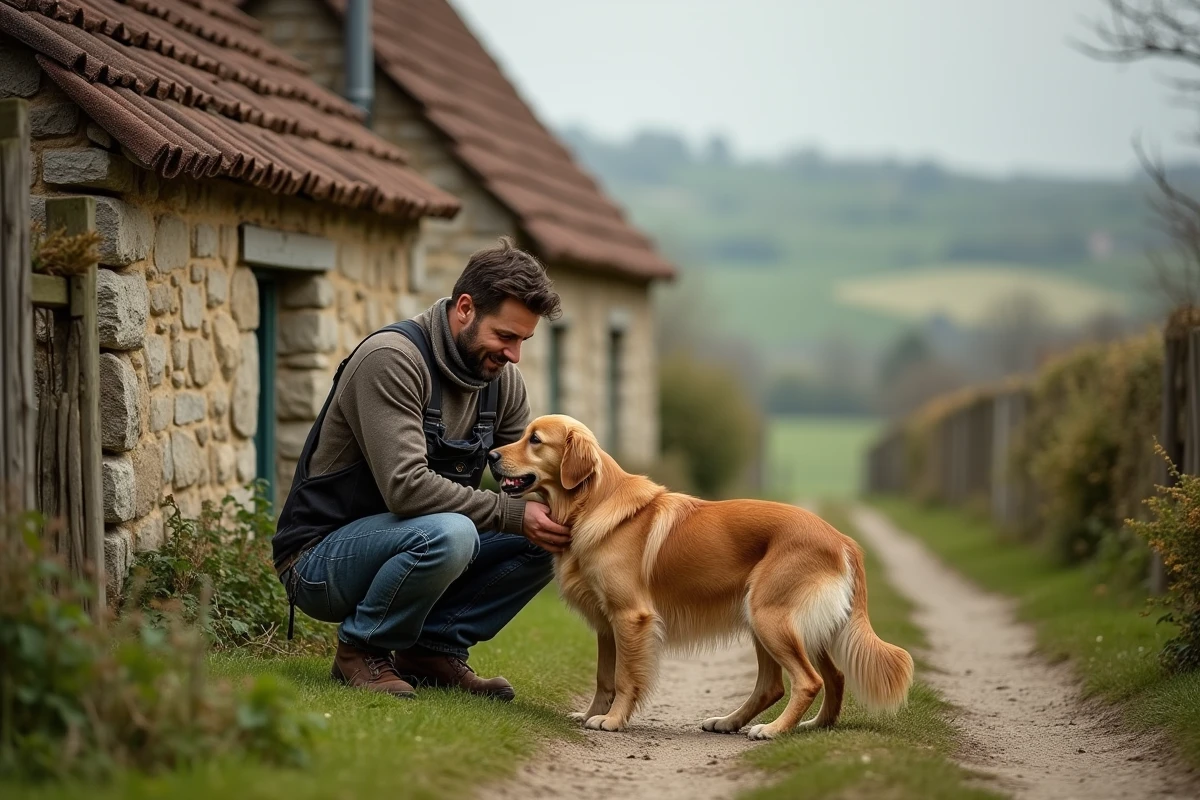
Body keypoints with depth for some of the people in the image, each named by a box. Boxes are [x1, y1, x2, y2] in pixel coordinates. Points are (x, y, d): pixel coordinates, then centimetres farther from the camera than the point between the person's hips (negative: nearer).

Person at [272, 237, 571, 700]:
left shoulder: (500, 377, 3)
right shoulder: (391, 358, -22)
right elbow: (406, 486, -31)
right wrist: (512, 514, -29)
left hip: (409, 544, 8)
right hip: (319, 556, -8)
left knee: (542, 540, -6)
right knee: (447, 534, -36)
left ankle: (433, 650, 2)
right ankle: (362, 650, -11)